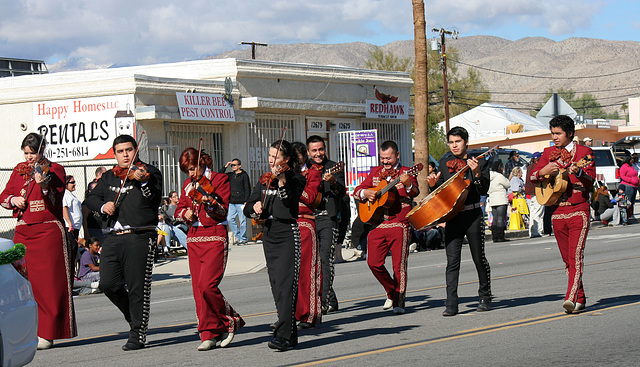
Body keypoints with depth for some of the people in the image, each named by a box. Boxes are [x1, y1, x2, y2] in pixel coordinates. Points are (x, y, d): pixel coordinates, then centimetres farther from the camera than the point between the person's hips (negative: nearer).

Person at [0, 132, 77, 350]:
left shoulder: (54, 170, -2)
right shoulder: (19, 170, 13)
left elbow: (55, 201, -15)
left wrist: (44, 185, -33)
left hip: (48, 232, -5)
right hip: (23, 232, 5)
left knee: (49, 283, -5)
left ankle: (47, 334, -3)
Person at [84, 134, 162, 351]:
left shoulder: (148, 172, 2)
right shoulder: (109, 177, 18)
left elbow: (155, 198, -13)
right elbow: (91, 198, 15)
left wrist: (143, 182, -31)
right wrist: (103, 205, -7)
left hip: (139, 237, -5)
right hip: (113, 237, 5)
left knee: (138, 287, -4)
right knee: (108, 284, 0)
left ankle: (138, 335, 2)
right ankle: (134, 316, 23)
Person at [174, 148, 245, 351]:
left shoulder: (220, 179, -2)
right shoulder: (188, 184, 15)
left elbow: (223, 211, -10)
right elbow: (179, 210, 20)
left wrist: (210, 201, -29)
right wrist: (185, 213, -3)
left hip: (215, 237, -6)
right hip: (194, 238, 6)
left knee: (207, 285, -18)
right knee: (198, 288, 1)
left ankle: (230, 321, 2)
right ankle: (209, 335, 6)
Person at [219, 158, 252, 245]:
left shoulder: (244, 175, 0)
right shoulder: (230, 175, 15)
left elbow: (247, 189, -3)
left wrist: (246, 201, -10)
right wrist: (225, 167, 7)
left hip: (241, 203, -5)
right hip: (232, 203, 5)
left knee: (242, 221, -3)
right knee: (230, 219, -2)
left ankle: (243, 239, 5)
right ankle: (238, 236, 10)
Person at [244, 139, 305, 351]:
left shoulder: (296, 179, -2)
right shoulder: (265, 180, 13)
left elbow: (291, 202, -20)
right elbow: (248, 208, 12)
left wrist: (282, 181, -30)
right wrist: (255, 207, -9)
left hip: (288, 233, -7)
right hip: (269, 233, 7)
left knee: (286, 284, -13)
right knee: (276, 285, 8)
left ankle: (284, 336, -18)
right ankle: (291, 332, 16)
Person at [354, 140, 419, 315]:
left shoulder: (406, 172, 2)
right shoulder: (375, 172, 16)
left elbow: (415, 193, -15)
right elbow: (357, 191, 17)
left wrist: (408, 185, -38)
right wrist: (365, 193, -6)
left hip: (399, 224, -4)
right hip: (377, 225, 4)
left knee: (399, 264, -5)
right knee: (373, 262, -2)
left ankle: (399, 301, 4)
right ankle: (391, 292, 19)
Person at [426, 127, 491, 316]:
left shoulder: (479, 163, 1)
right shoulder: (444, 164, 12)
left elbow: (484, 190, -6)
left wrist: (477, 173, -21)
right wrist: (434, 184, -1)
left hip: (473, 215, -2)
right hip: (452, 216, 2)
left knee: (479, 259, 5)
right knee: (452, 261, -5)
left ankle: (485, 298, 22)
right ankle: (451, 304, -8)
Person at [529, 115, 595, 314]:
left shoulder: (584, 151, 1)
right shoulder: (549, 153, 12)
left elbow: (591, 178, -10)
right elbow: (532, 176, 9)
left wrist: (578, 172, -31)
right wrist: (543, 172, -13)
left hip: (578, 210, -5)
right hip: (557, 212, 5)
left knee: (576, 255, -15)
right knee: (567, 259, 8)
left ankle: (571, 298, -24)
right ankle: (580, 299, 16)